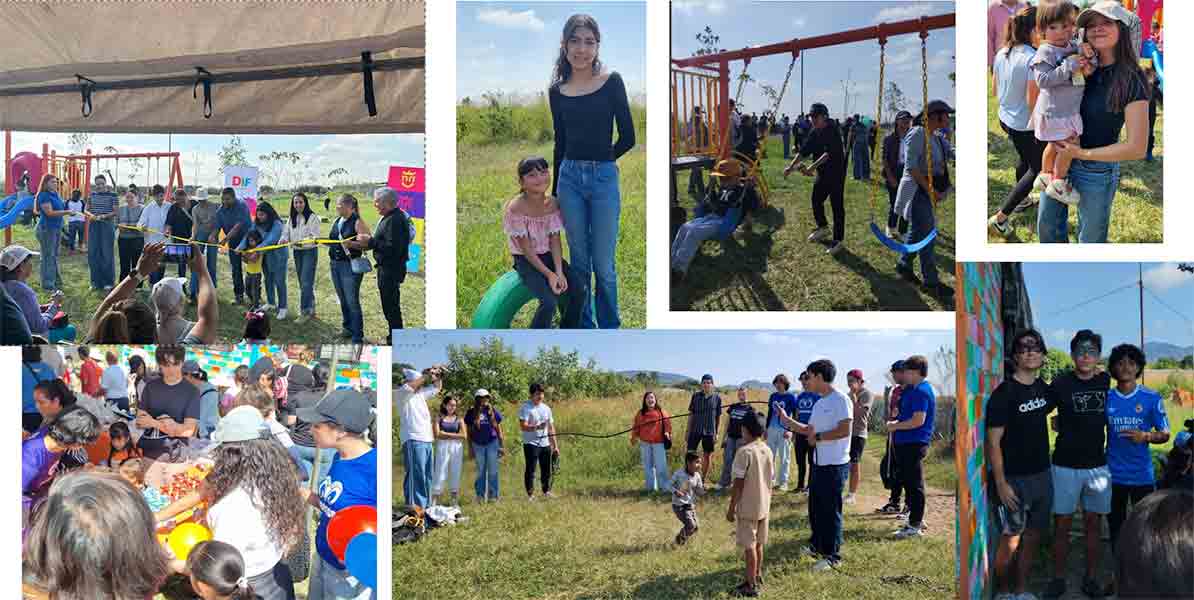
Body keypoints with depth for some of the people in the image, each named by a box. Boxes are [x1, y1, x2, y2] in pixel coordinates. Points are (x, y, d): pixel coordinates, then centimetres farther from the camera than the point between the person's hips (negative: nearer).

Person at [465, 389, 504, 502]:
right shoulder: (472, 413, 1)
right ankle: (480, 495, 13)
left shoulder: (493, 411, 1)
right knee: (480, 471, 7)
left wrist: (502, 446, 2)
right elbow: (469, 432, 6)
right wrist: (470, 448, 4)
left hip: (492, 443, 0)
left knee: (493, 471, 2)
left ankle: (493, 495, 8)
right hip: (478, 445, 1)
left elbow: (499, 430, 5)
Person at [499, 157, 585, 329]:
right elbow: (526, 249, -18)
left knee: (580, 290, -13)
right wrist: (548, 274, -22)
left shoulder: (553, 204, -5)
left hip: (549, 256, 6)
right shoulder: (515, 209, -21)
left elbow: (555, 241, -6)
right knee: (549, 302, -26)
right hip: (526, 261, -5)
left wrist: (559, 272, -19)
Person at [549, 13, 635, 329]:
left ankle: (609, 327, 18)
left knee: (603, 266, 2)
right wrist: (554, 191, 15)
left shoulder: (612, 81, -3)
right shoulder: (557, 90, 6)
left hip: (604, 179, -3)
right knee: (579, 263, 11)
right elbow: (560, 143, 13)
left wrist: (600, 160, 9)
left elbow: (628, 137, -1)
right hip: (569, 178, 3)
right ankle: (584, 327, 22)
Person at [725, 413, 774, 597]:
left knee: (749, 546, 0)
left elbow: (738, 484, -18)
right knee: (758, 544, 18)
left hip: (747, 507, -7)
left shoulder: (744, 452, -19)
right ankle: (756, 576, 31)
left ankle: (751, 585, 4)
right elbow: (770, 480, 10)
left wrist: (731, 508, -10)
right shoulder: (767, 450, 3)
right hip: (764, 506, 7)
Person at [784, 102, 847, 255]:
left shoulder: (833, 131, -20)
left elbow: (829, 152, -31)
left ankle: (838, 240, 0)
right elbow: (804, 150, 4)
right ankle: (823, 228, 41)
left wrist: (812, 167, -38)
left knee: (837, 206, -5)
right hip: (822, 174, 8)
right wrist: (791, 166, -8)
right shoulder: (814, 133, 4)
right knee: (816, 201, 18)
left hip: (836, 173, -8)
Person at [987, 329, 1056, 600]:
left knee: (1033, 537, 13)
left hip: (1042, 475, 7)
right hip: (1014, 479, -7)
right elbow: (993, 442, -14)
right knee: (1011, 541, -2)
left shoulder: (1043, 388, 6)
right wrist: (1001, 484, -18)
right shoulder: (1004, 393, -13)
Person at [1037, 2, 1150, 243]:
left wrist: (1081, 153, -17)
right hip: (1059, 158, 5)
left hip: (1097, 169, -5)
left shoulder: (1131, 79, -17)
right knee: (1047, 225, 18)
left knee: (1090, 239, 12)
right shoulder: (1083, 67, -2)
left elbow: (1137, 148, -20)